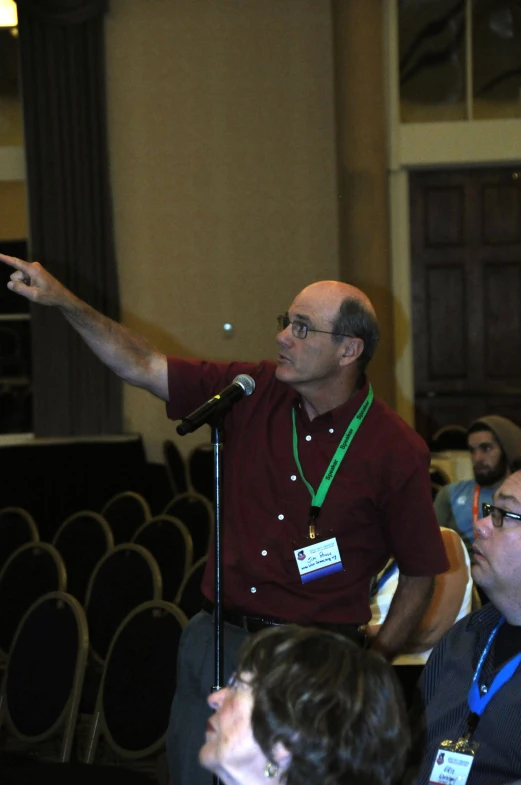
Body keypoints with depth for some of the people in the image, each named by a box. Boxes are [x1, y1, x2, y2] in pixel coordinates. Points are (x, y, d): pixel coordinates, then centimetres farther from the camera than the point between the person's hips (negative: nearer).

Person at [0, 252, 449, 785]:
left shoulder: (396, 452, -8)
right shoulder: (253, 395, 2)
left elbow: (420, 573, -1)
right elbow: (143, 367, 3)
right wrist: (63, 301, -6)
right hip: (215, 641, 4)